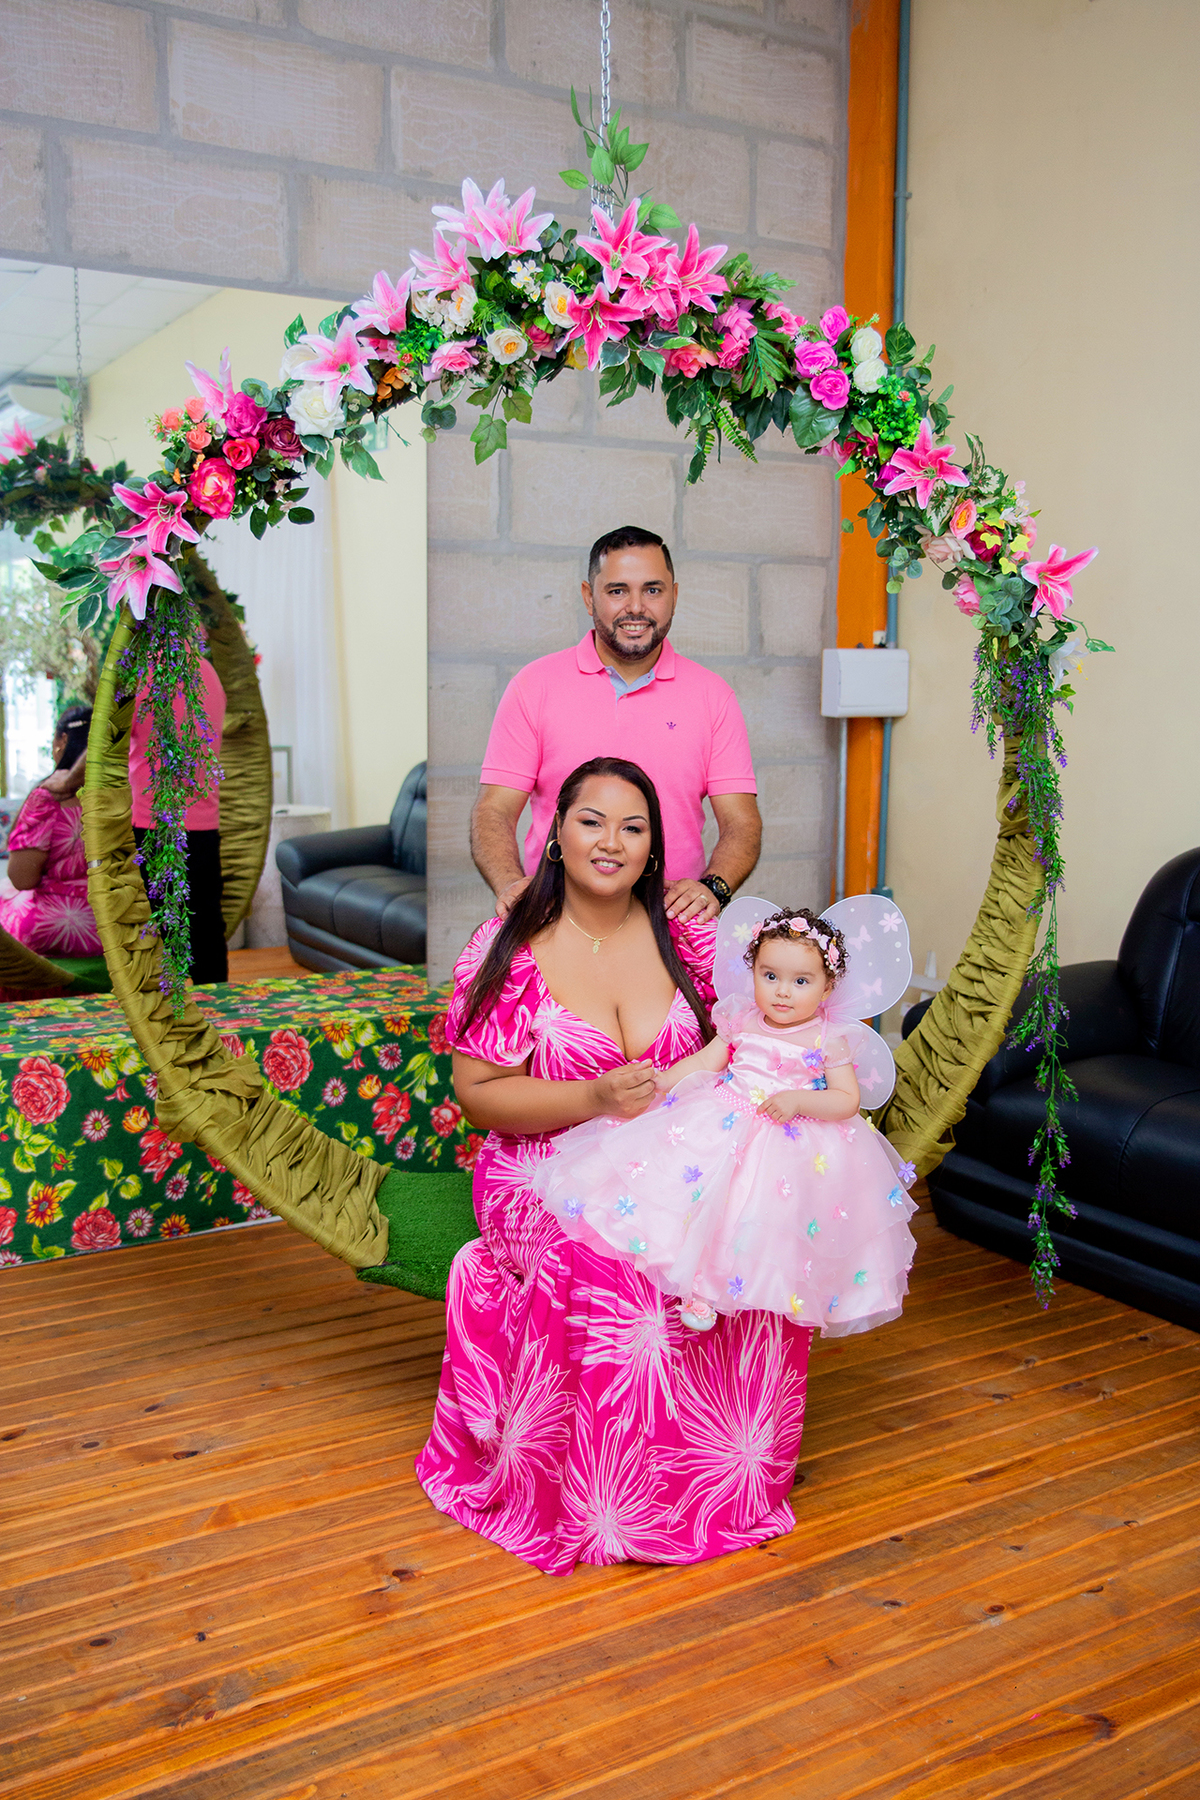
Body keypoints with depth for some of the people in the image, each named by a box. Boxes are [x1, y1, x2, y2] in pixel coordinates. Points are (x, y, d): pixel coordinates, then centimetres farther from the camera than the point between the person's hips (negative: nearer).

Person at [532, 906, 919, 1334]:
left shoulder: (828, 1040, -5)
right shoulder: (742, 1022, 7)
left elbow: (848, 1100, -8)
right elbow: (704, 1063, 13)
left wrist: (798, 1100, -22)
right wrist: (661, 1081, 0)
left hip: (792, 1139, -3)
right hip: (726, 1123, 4)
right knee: (703, 1192, -12)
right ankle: (700, 1284, 3)